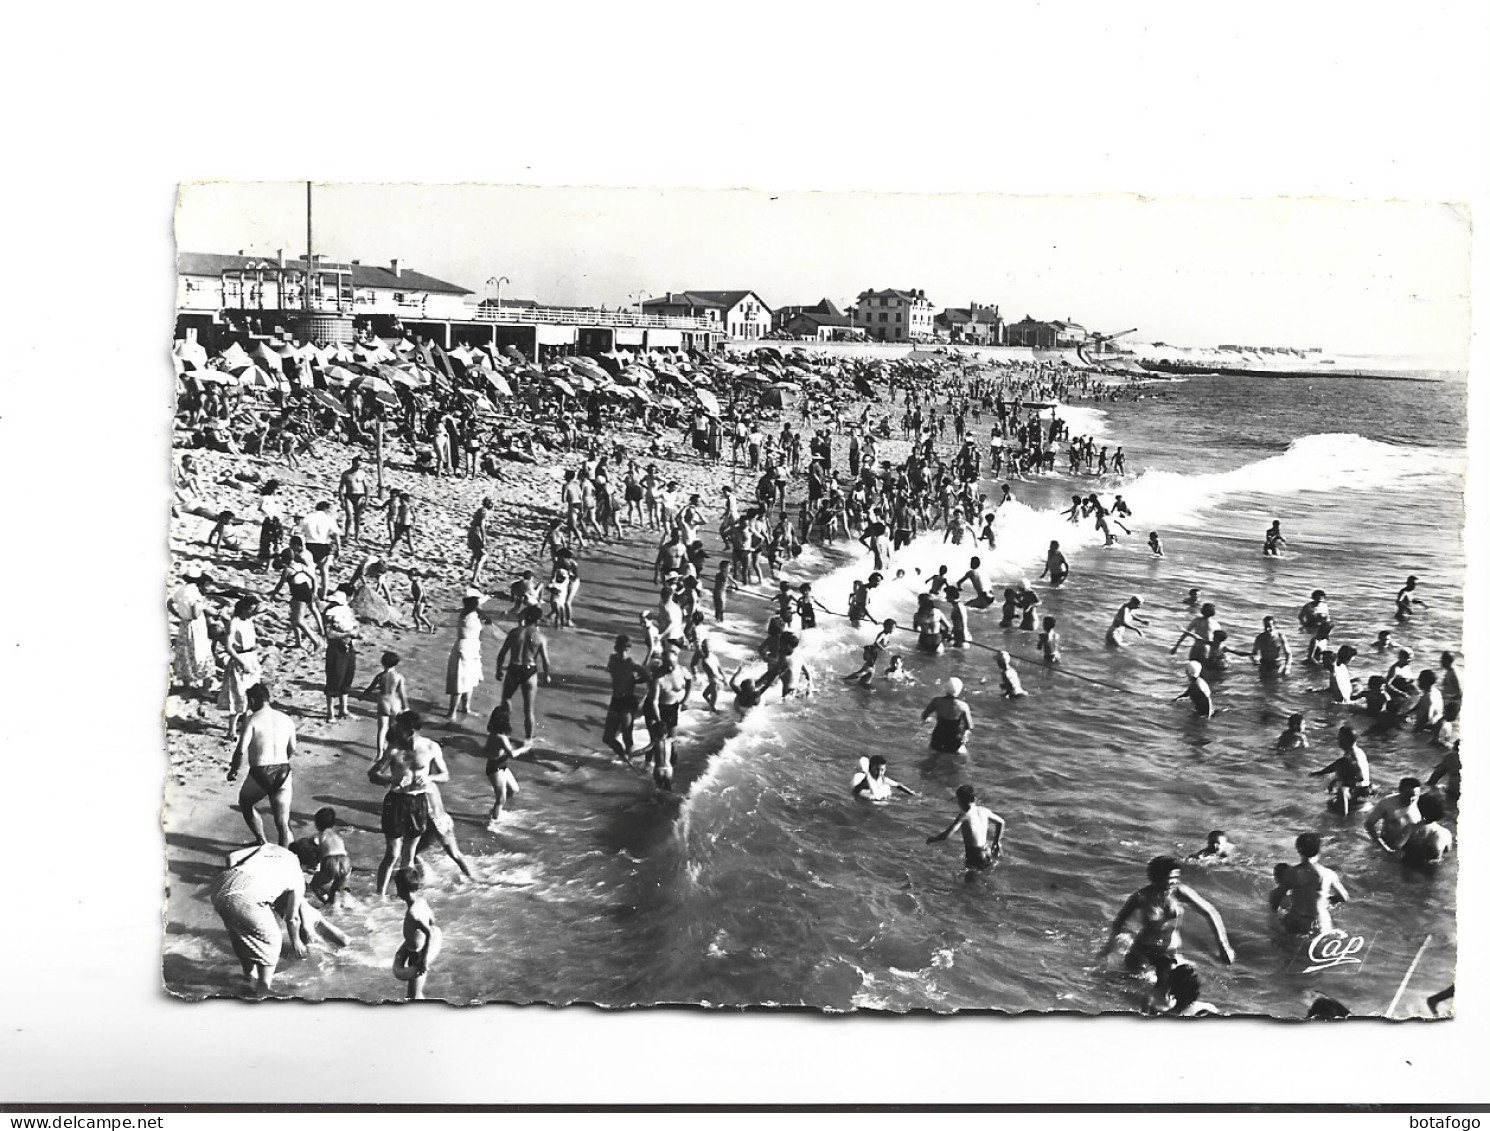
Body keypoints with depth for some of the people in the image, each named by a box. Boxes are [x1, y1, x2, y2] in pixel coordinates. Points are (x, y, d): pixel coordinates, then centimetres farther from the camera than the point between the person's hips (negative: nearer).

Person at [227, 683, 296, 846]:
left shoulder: (252, 719, -7)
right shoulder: (286, 719, 8)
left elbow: (241, 750, -13)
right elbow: (292, 750, 14)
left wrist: (233, 770, 3)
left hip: (259, 773, -3)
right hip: (282, 774, 3)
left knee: (245, 803, 28)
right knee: (282, 822, 8)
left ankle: (261, 841, 30)